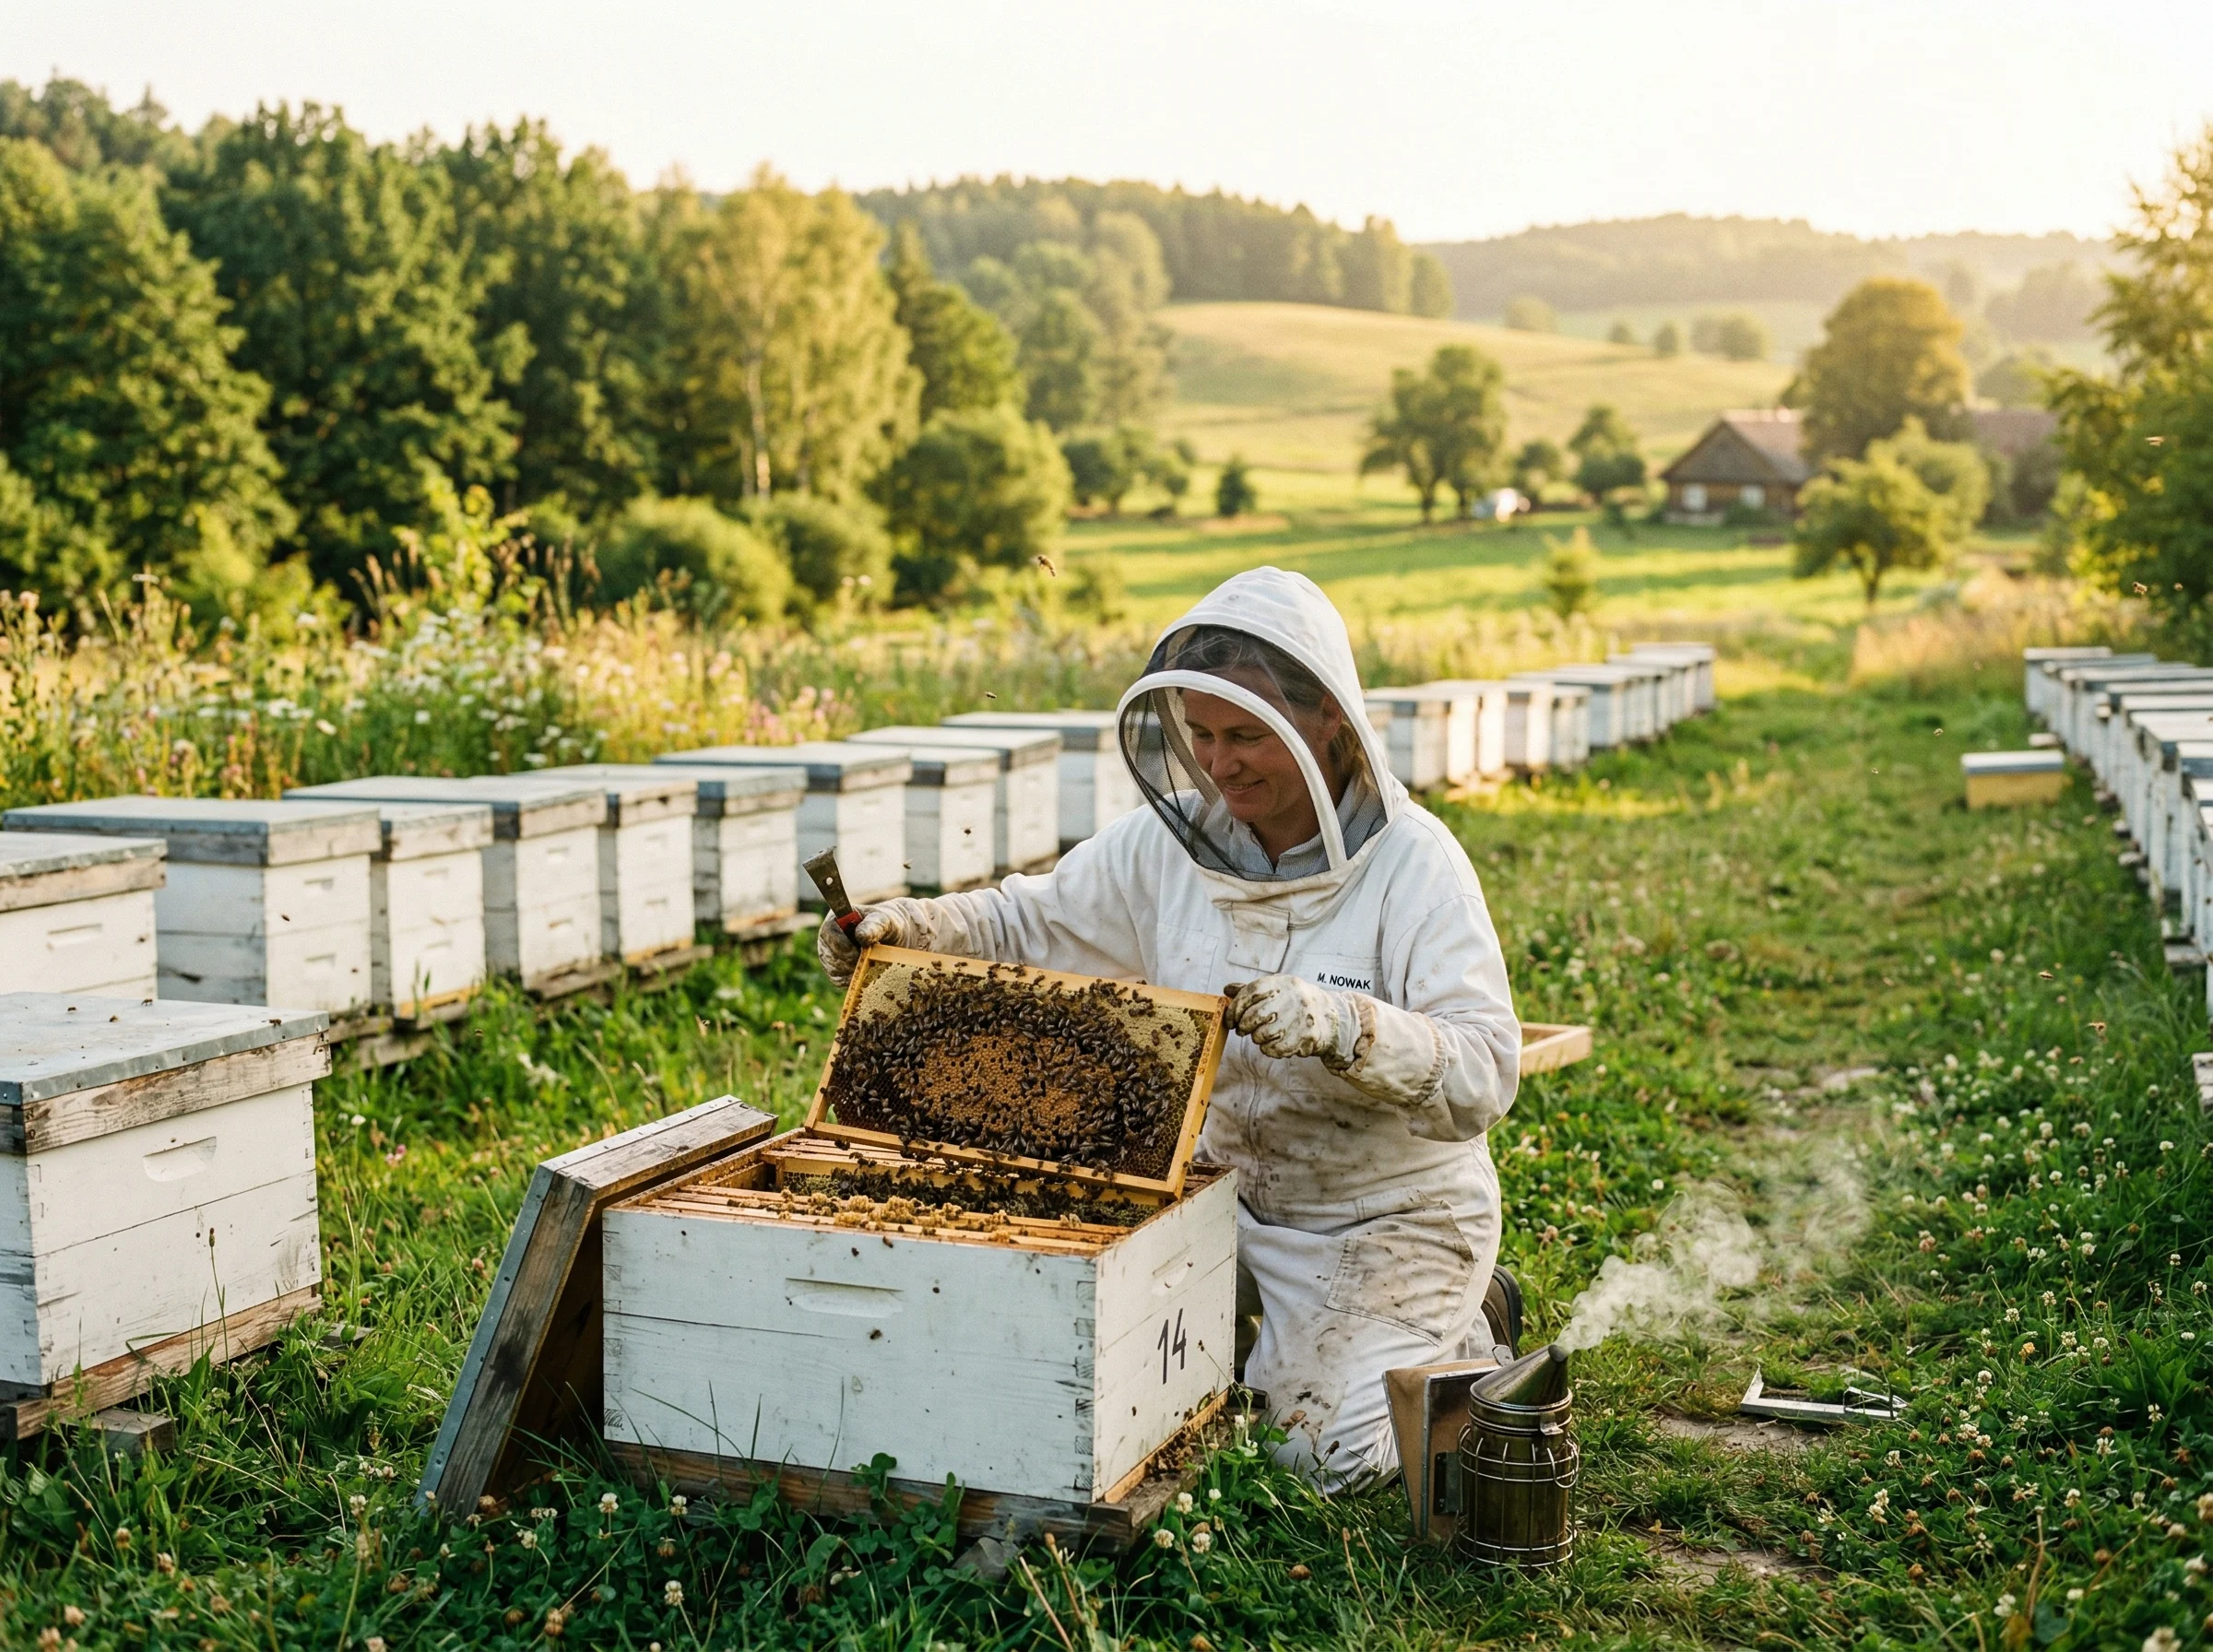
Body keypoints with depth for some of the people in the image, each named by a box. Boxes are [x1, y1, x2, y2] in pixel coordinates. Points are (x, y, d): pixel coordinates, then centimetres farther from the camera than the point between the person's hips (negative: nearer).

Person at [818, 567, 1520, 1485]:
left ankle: (1457, 1333, 16)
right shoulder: (1173, 842, -6)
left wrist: (1343, 1024, -47)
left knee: (1337, 1453, -15)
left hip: (1388, 1218, -5)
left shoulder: (1413, 865, -21)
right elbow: (1028, 925, 5)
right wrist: (908, 927, -14)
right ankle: (1273, 1319, 22)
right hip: (1229, 1191, 5)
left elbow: (1483, 1077, -30)